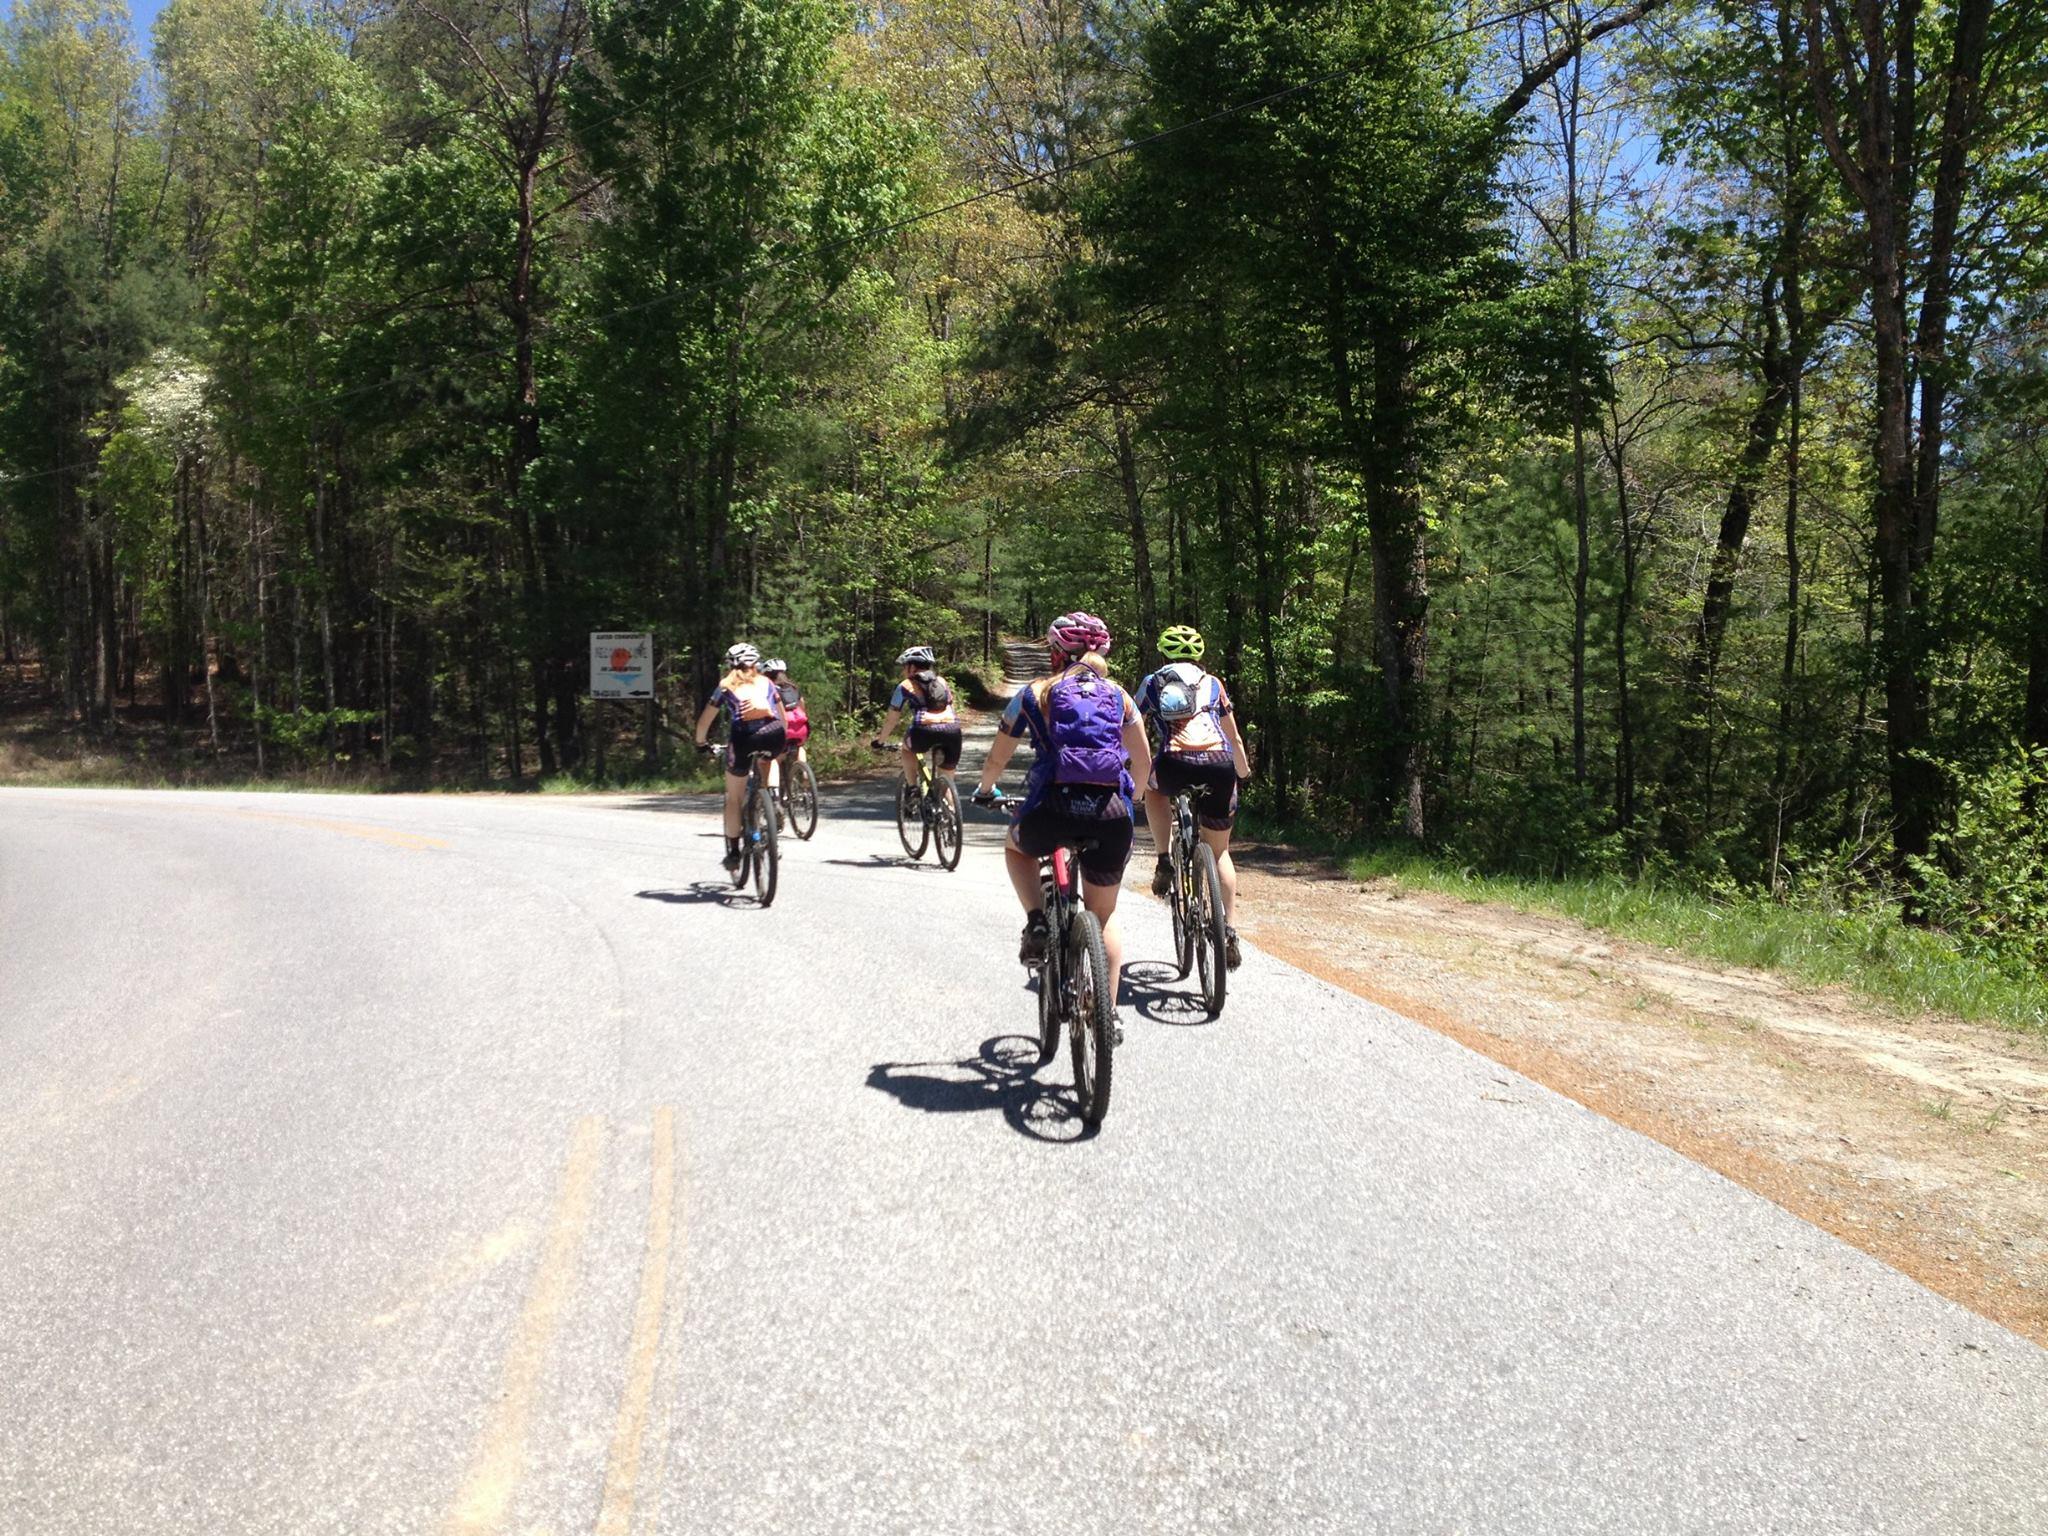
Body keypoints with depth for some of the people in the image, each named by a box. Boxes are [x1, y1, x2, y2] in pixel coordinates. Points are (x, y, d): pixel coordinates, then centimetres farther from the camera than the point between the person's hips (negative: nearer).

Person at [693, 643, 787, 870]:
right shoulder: (767, 683, 27)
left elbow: (705, 720, 22)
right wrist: (782, 743, 44)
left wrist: (701, 743, 38)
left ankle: (733, 852, 15)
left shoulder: (726, 685, 22)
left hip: (743, 737, -1)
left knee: (733, 798, 14)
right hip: (774, 735, 2)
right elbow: (783, 717, 29)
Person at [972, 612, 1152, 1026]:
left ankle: (1037, 922, 12)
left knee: (1016, 847, 34)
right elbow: (1143, 761, 21)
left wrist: (985, 792, 36)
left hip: (1054, 807, -2)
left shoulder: (1034, 693, 11)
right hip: (1112, 812, 2)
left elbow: (996, 759, 16)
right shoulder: (1118, 695, 17)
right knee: (1104, 913, 23)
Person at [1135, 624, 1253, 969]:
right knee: (1219, 851, 20)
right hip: (1218, 766, 2)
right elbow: (1234, 739, 33)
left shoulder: (1153, 683, 23)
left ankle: (1164, 863, 21)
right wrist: (1244, 770, 50)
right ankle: (1230, 931, 13)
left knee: (1153, 789, 36)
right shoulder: (1213, 684, 26)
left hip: (1175, 764, -2)